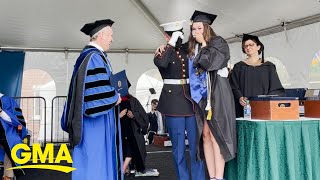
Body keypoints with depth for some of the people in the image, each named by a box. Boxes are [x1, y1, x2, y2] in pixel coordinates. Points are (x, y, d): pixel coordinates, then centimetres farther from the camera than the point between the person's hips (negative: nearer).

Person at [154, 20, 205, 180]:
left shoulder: (188, 49, 11)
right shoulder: (162, 52, -1)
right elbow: (161, 63, -22)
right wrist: (172, 43, -17)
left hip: (192, 99, 3)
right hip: (173, 102, -3)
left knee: (196, 144, 4)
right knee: (178, 146, 3)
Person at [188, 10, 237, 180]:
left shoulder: (218, 43, -1)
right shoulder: (192, 49, 17)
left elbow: (209, 62, -16)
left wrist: (203, 44, -3)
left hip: (217, 93, -6)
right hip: (201, 95, 6)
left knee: (215, 134, -10)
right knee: (205, 135, 1)